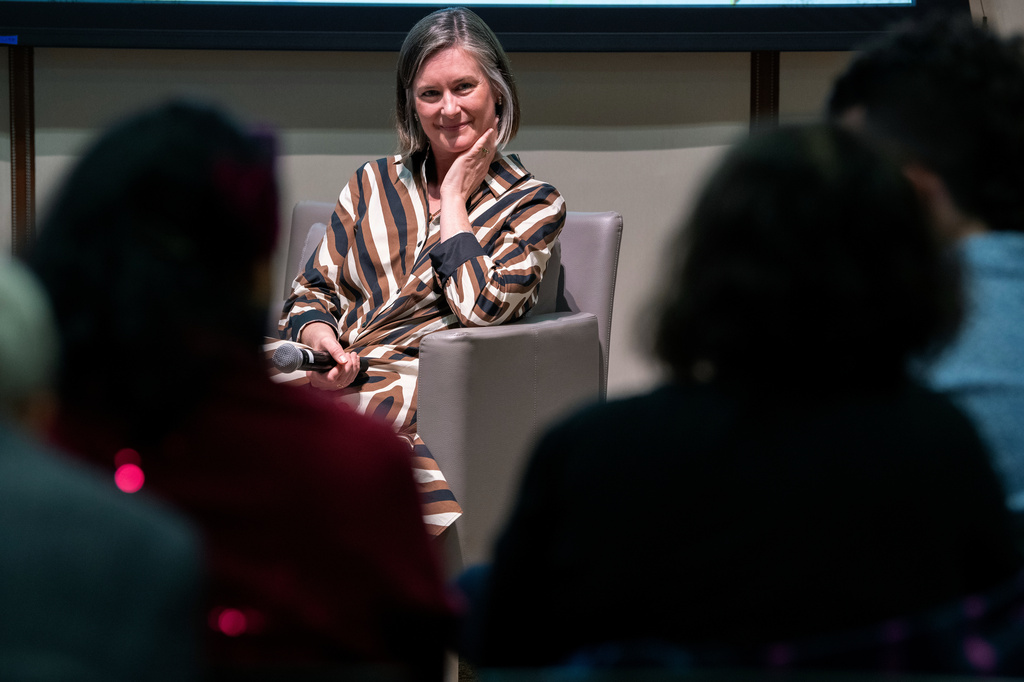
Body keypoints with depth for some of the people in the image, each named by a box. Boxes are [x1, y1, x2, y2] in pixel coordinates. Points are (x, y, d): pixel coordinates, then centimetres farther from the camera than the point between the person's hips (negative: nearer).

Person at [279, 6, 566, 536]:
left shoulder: (533, 206, 9)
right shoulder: (375, 183, 22)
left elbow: (478, 307, -8)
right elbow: (312, 290, 19)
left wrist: (454, 198, 2)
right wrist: (322, 341, -5)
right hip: (335, 382, 4)